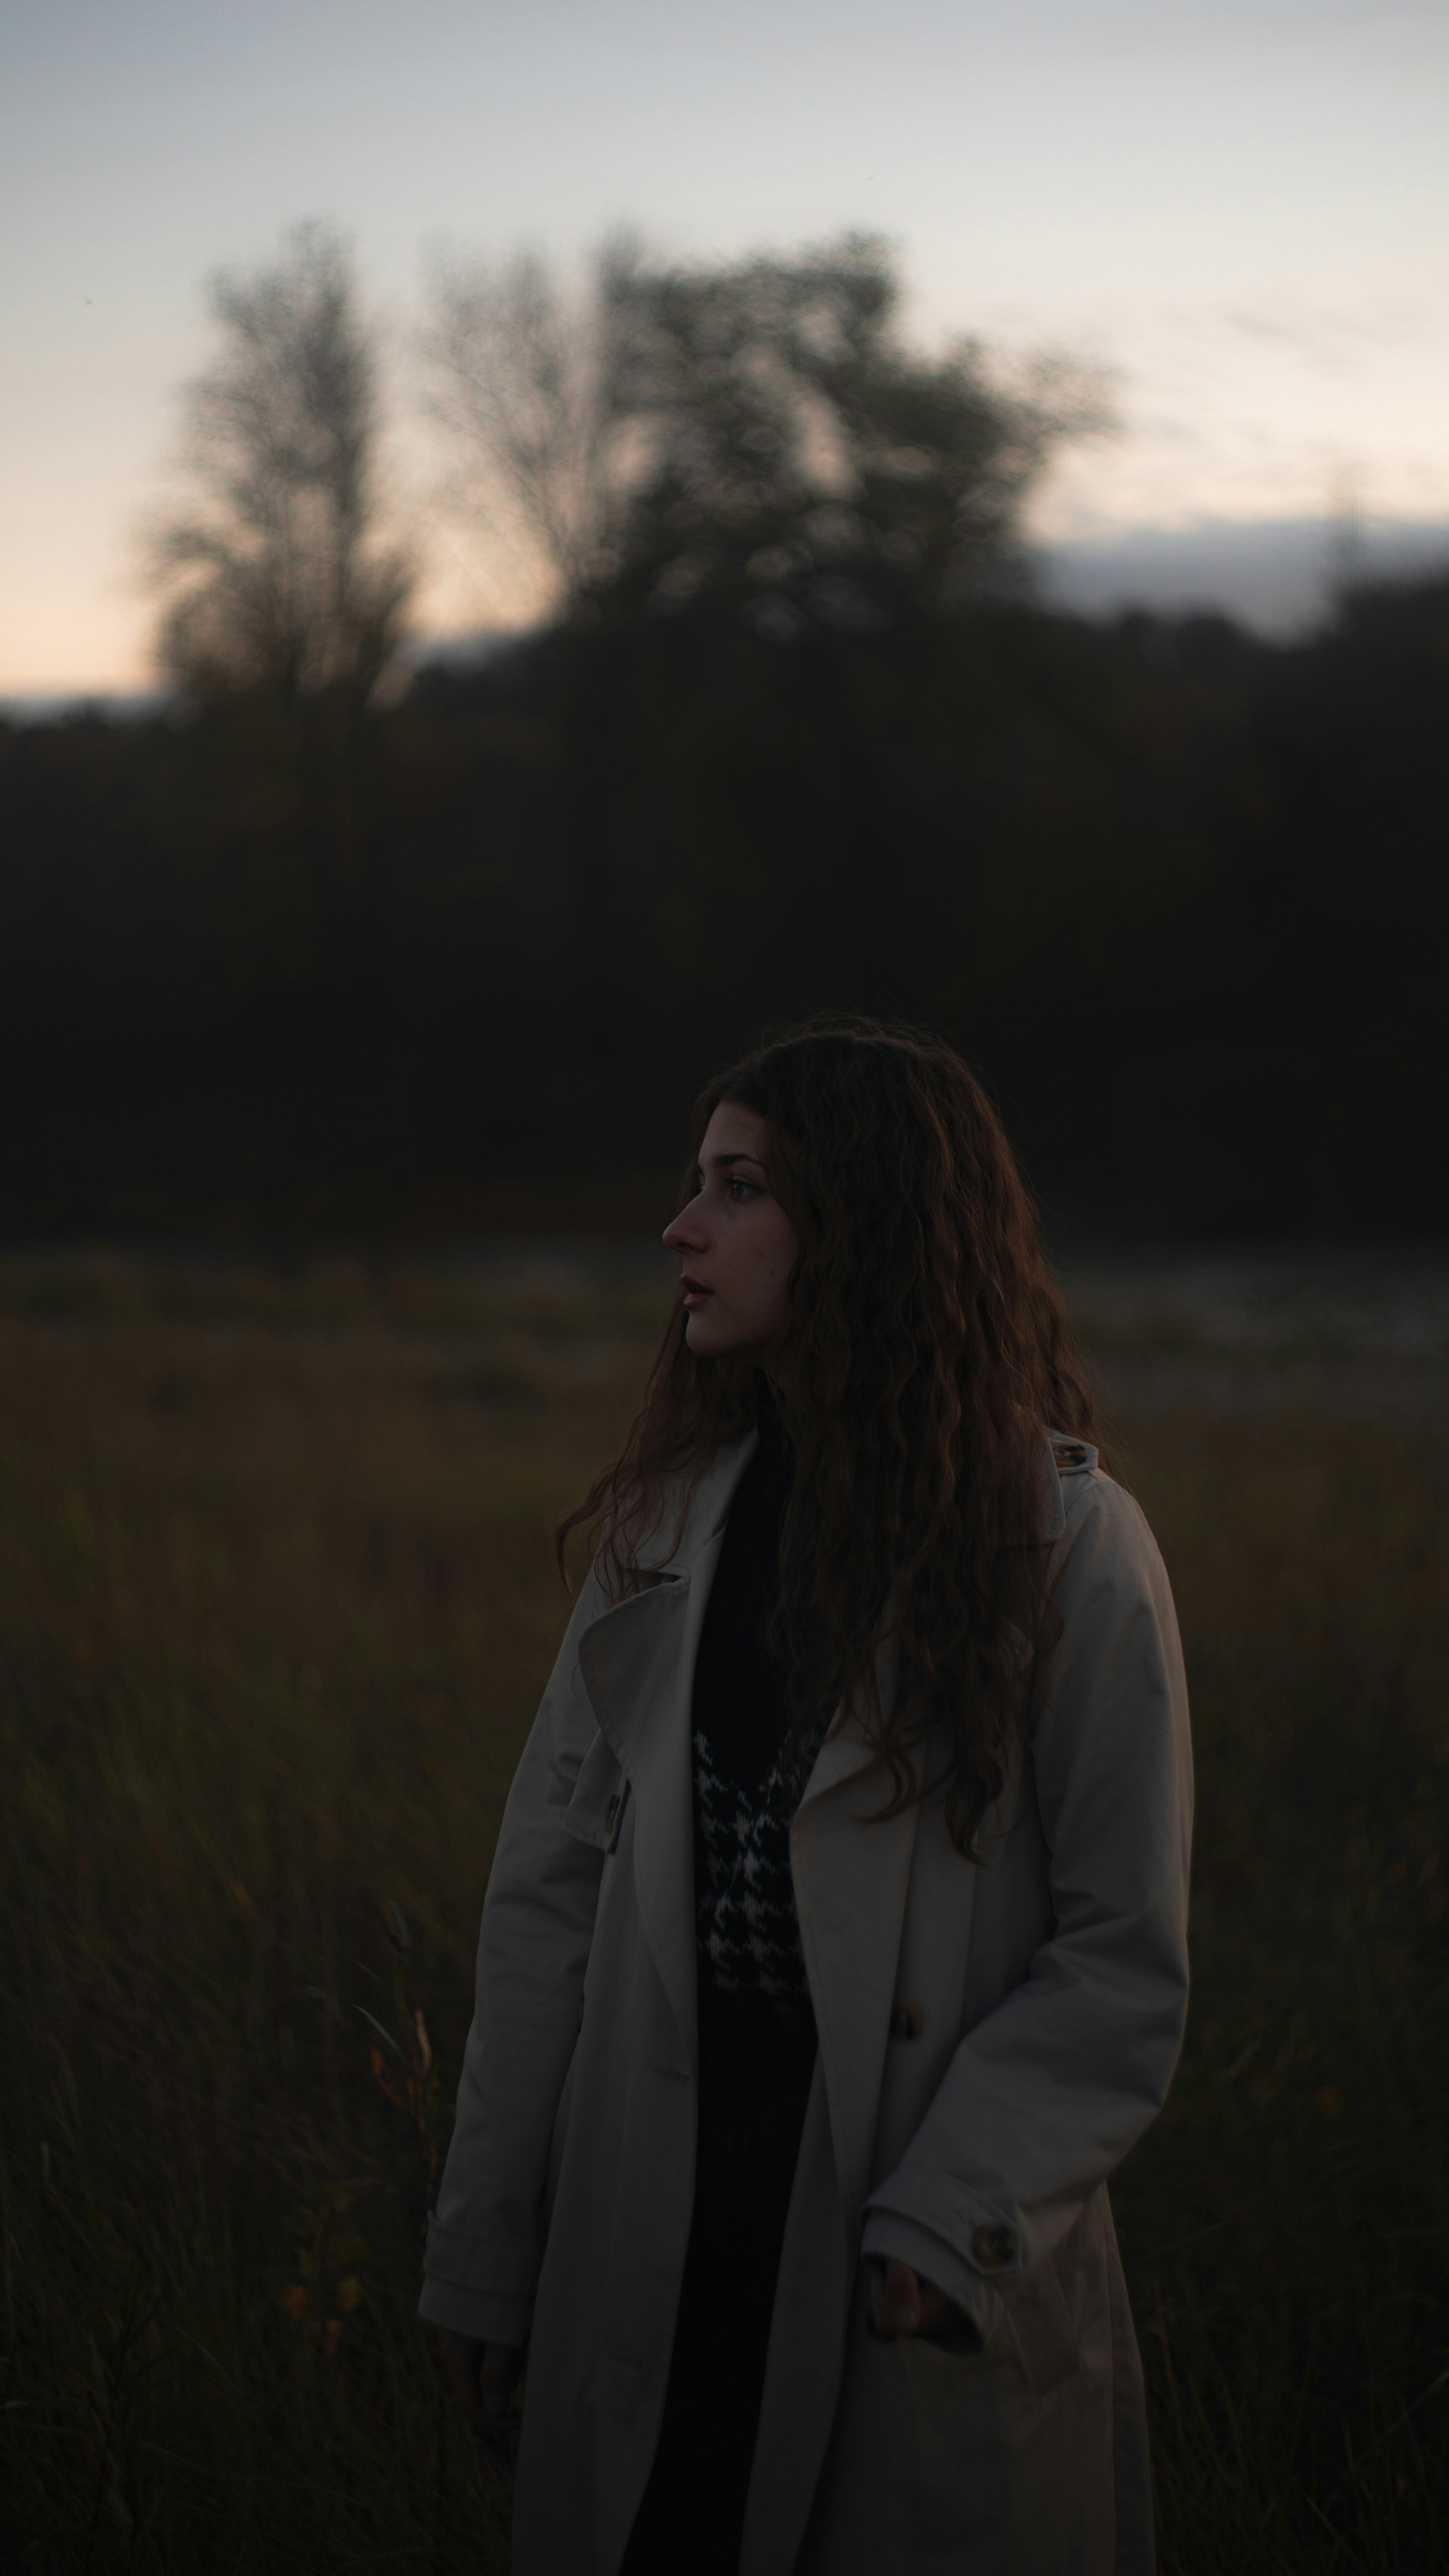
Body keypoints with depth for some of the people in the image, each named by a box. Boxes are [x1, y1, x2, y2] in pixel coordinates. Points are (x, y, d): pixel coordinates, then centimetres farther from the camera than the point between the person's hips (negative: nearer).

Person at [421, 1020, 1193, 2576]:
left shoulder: (1065, 1543, -8)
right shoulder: (671, 1519, 6)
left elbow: (1123, 1963, -9)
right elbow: (553, 1881, 5)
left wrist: (948, 2224, -18)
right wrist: (483, 2252, 4)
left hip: (931, 2290, -4)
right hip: (653, 2255, 4)